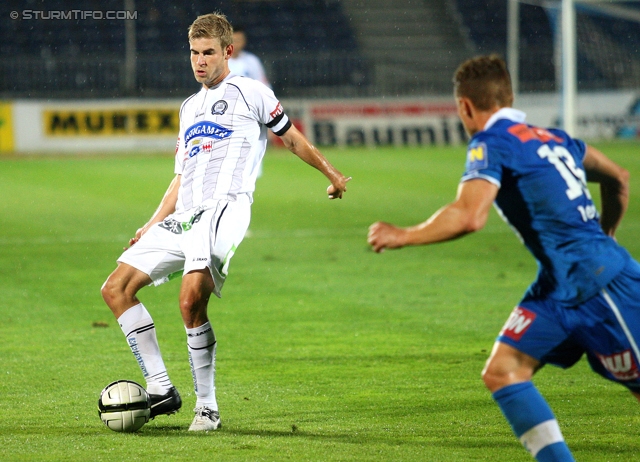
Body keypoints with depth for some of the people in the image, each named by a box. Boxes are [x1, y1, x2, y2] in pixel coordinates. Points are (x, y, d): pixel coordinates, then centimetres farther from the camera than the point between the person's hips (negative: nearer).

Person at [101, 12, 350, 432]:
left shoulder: (250, 93, 8)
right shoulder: (189, 108, 28)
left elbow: (291, 137, 17)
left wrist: (332, 173, 18)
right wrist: (150, 227, 24)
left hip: (225, 206, -8)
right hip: (183, 217, 8)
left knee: (192, 301, -29)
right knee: (116, 288, -5)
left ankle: (207, 407, -19)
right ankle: (161, 389, -4)